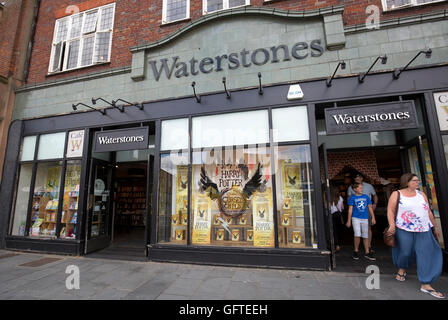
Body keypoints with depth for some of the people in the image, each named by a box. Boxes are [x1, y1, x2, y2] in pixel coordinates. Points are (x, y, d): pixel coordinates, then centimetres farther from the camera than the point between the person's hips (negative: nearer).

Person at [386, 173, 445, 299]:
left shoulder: (421, 194, 10)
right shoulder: (396, 194, -2)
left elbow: (429, 212, 16)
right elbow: (390, 211, -6)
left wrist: (435, 227, 17)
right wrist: (392, 224, -18)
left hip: (424, 231, 4)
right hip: (404, 230, -4)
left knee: (428, 255, -1)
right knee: (405, 252, 5)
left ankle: (426, 285, 8)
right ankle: (401, 270, 35)